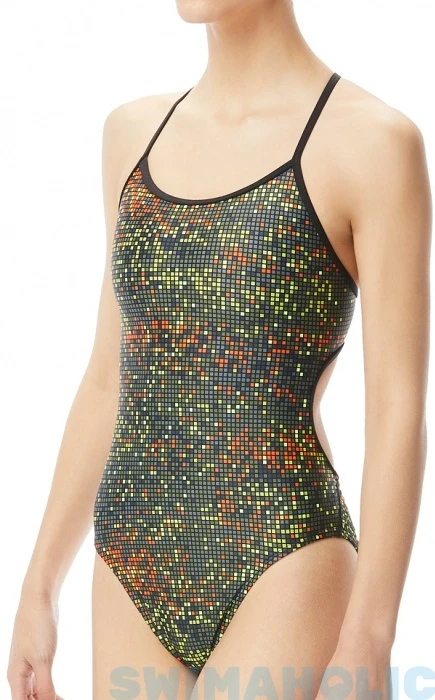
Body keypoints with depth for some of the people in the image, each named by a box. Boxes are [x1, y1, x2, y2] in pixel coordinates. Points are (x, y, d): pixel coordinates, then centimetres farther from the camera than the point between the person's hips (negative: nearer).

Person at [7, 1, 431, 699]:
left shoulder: (371, 140, -6)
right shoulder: (135, 130, 11)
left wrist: (367, 643, -13)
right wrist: (41, 587, 13)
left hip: (283, 567, -5)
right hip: (133, 570, 6)